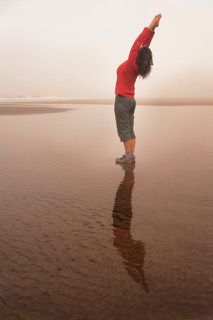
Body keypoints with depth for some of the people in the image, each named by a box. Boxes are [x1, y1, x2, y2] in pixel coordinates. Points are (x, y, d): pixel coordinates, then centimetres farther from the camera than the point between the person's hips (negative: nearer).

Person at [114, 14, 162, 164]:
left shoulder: (131, 64, -16)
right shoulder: (139, 66, 3)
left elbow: (138, 43, -19)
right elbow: (144, 46, 5)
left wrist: (152, 25, -17)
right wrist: (153, 28, 6)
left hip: (122, 100, -8)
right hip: (131, 100, 8)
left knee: (123, 131, -4)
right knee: (129, 130, 8)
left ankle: (128, 156, -4)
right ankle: (131, 156, 8)